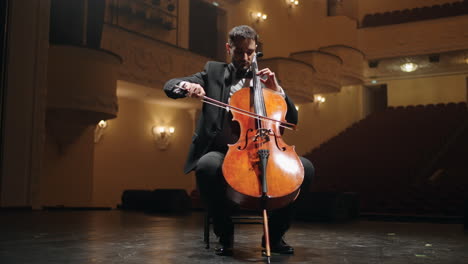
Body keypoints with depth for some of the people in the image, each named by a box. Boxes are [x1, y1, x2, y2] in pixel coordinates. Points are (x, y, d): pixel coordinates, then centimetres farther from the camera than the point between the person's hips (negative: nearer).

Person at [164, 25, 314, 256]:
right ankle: (225, 234, -13)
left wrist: (276, 89, 0)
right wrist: (186, 86, -18)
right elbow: (169, 86, 5)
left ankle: (274, 234, -3)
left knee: (305, 168, -21)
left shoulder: (264, 79, 19)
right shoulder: (213, 71, 15)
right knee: (207, 165, -37)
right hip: (222, 152, -2)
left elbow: (292, 120, 14)